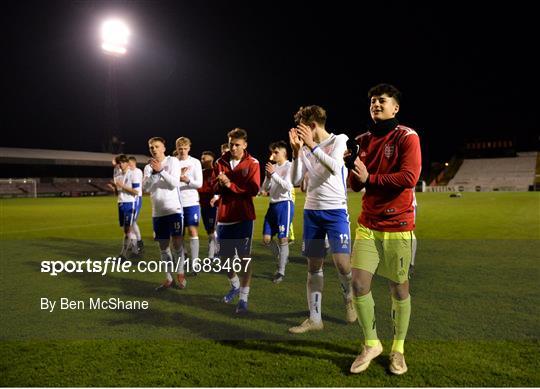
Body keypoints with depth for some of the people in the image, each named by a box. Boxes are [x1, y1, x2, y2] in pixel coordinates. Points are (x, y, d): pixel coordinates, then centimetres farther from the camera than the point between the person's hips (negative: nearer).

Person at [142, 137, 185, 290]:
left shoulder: (173, 161, -1)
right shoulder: (148, 167, 11)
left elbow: (174, 183, -10)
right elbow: (145, 188, -1)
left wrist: (161, 170, -19)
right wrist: (153, 172, -14)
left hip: (174, 209, -4)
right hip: (157, 212, 4)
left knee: (177, 243, -5)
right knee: (163, 246, 8)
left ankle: (180, 275, 12)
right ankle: (169, 278, 19)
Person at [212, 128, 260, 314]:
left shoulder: (252, 163, -3)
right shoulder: (220, 162, 7)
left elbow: (254, 189, -13)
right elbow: (214, 187, 6)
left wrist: (231, 185, -19)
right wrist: (220, 184, -16)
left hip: (243, 216, -4)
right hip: (224, 215, 4)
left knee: (244, 256, -2)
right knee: (224, 257, 12)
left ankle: (243, 298, 9)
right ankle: (235, 285, 39)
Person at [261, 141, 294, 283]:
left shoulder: (289, 166, -5)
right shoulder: (272, 167, 13)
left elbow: (288, 186, -17)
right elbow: (265, 188, 11)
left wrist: (273, 174, -16)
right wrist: (268, 176, -6)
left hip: (285, 204, -7)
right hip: (272, 205, 7)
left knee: (282, 238, -4)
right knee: (266, 238, 6)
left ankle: (281, 271, 6)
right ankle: (282, 258, 29)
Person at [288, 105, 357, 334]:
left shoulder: (339, 140, -2)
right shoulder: (306, 148, 11)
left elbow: (335, 168, -19)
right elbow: (296, 181, 4)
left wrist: (312, 146, -20)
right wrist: (296, 151, -5)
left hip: (335, 211, -4)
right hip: (311, 211, 5)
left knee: (342, 263, -11)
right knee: (313, 266, 5)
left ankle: (349, 300, 21)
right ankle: (314, 318, 14)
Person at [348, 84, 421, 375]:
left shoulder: (407, 137, -5)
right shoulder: (363, 140, 11)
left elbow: (409, 178, -18)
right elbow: (355, 185, 8)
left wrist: (369, 178, -12)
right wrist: (354, 166, -12)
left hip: (397, 225, -4)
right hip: (367, 224, 4)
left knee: (399, 287, 6)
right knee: (358, 282, -4)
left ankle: (398, 348, 26)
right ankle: (371, 344, 17)